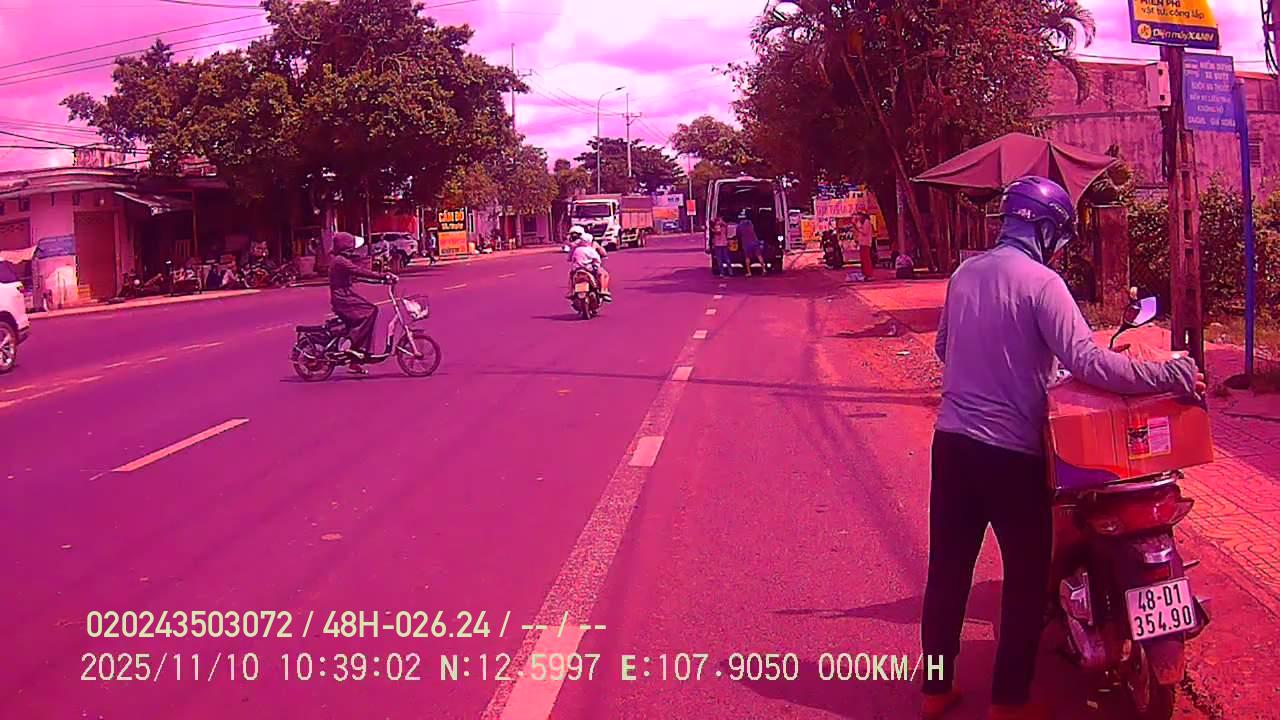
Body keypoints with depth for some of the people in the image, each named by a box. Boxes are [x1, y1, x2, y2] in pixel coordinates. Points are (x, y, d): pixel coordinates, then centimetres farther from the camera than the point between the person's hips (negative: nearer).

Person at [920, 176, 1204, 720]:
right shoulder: (1041, 283, -13)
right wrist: (1169, 375, -18)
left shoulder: (964, 275, 8)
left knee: (948, 569, 14)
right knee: (1025, 577, 9)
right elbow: (1086, 361, -23)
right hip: (1012, 452, -6)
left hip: (952, 442, 6)